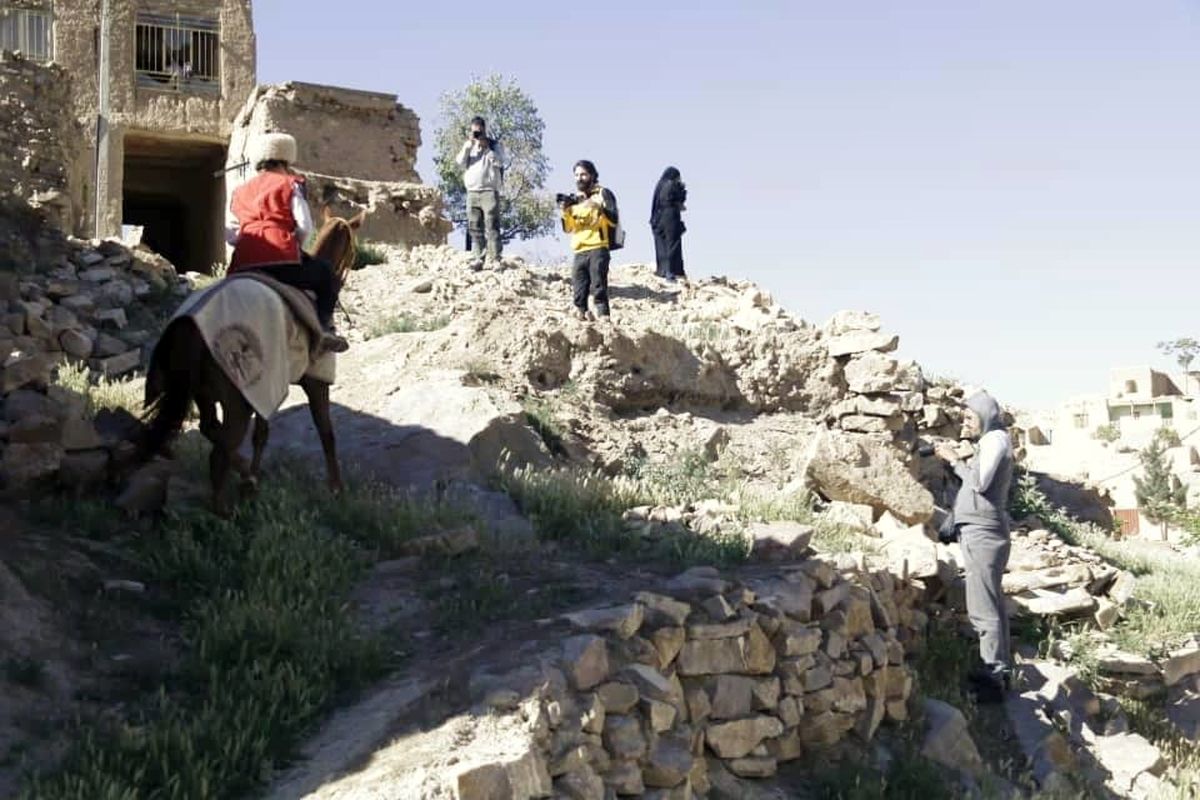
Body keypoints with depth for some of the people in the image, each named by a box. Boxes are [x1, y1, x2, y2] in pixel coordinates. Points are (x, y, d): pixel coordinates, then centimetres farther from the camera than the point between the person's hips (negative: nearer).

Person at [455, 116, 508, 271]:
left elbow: (501, 162, -8)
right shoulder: (468, 146, 19)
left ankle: (495, 260, -13)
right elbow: (460, 162, 5)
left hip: (489, 191, -4)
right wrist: (468, 146, -6)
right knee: (475, 228, 0)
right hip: (472, 192, 4)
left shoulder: (495, 145, 6)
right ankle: (477, 259, 1)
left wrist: (487, 147, -12)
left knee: (491, 227, -10)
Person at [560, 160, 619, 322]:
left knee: (598, 288, -15)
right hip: (579, 251, 5)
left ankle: (603, 318, -17)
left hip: (598, 248, -5)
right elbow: (568, 228, 17)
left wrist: (599, 208, -21)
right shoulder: (573, 199, 21)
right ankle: (580, 316, 5)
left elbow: (614, 220, -5)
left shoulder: (602, 193, 6)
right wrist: (565, 212, -1)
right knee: (579, 291, 1)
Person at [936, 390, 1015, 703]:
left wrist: (955, 460, -11)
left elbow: (979, 482, -20)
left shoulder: (996, 439, -9)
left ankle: (993, 676, -9)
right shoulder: (991, 442, 21)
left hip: (982, 533, -11)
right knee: (992, 605, 15)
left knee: (983, 609, -11)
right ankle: (1000, 670, 22)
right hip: (983, 533, 11)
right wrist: (956, 461, 6)